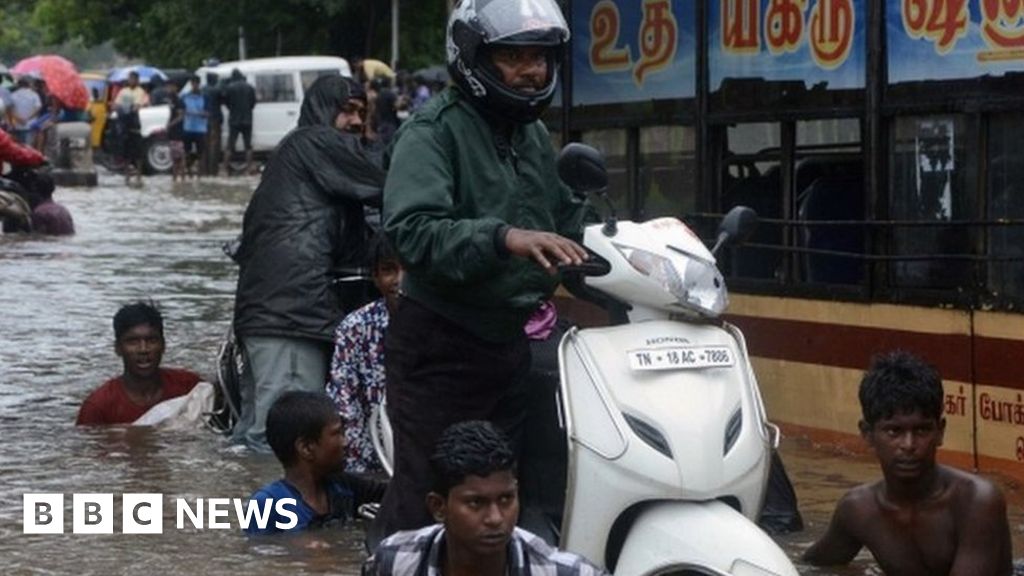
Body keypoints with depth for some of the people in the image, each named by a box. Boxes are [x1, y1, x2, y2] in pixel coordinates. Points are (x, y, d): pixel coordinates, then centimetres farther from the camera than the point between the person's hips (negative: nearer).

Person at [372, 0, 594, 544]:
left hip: (509, 341, 8)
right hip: (440, 349, -8)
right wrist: (505, 238, -42)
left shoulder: (534, 136, 13)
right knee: (424, 499, -6)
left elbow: (566, 213, 25)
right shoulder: (434, 130, -14)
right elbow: (413, 230, -29)